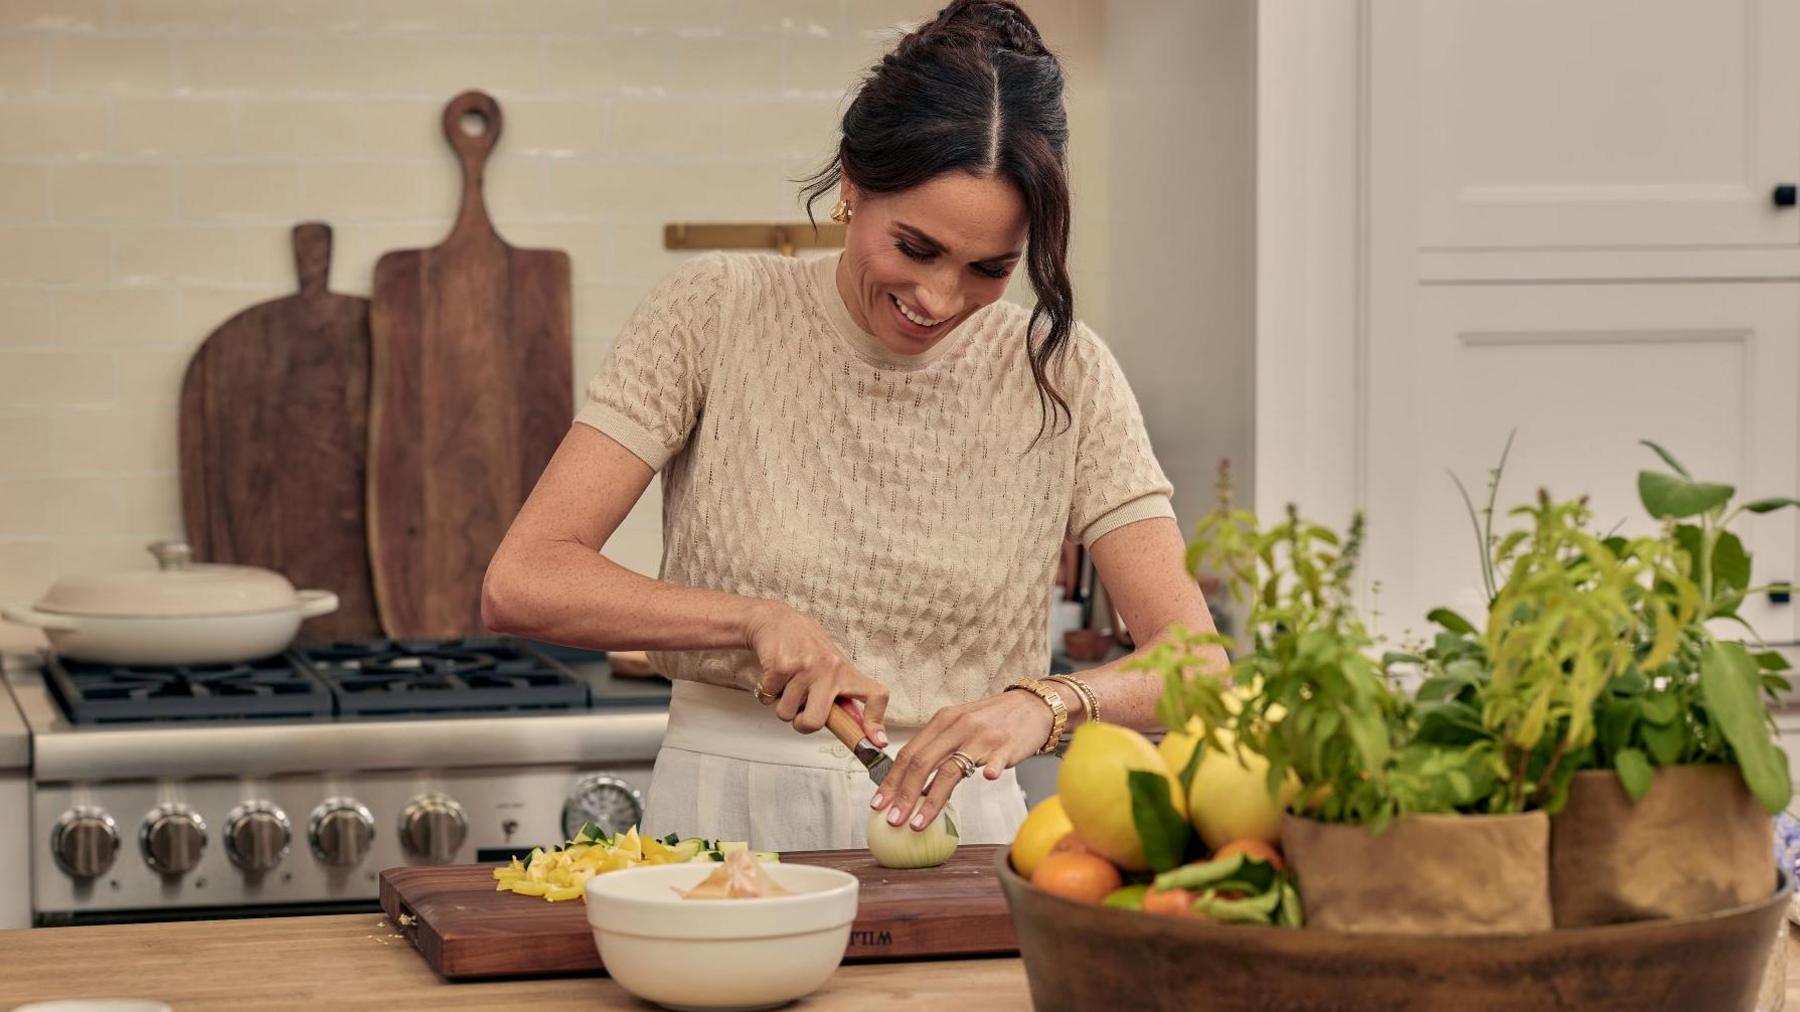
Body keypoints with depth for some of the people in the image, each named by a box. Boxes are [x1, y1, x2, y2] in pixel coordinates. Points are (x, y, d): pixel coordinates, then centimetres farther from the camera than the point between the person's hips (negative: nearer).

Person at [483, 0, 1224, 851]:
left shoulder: (1064, 379, 3)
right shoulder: (716, 313, 0)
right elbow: (518, 585, -4)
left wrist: (1047, 703, -24)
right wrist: (757, 618, -17)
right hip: (723, 822, -1)